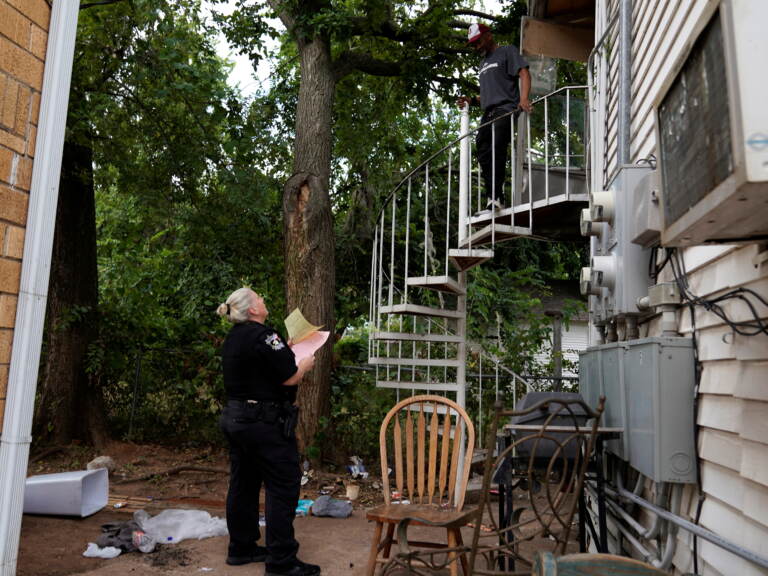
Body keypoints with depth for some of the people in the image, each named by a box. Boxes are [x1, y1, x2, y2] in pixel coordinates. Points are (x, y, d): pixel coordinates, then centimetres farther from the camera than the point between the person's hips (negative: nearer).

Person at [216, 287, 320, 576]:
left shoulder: (234, 337, 11)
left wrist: (285, 352, 19)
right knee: (283, 486, -2)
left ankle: (241, 549, 28)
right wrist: (305, 365, 2)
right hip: (264, 422, -10)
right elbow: (290, 379, -17)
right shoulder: (263, 335, -19)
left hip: (235, 418, 10)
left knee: (243, 484, 16)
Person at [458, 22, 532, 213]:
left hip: (506, 109, -8)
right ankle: (492, 199, -8)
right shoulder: (483, 64, 33)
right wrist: (472, 101, 15)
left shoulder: (507, 52, 10)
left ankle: (496, 197, -28)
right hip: (488, 114, 8)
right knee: (483, 155, -5)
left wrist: (523, 99, -22)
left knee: (496, 150, -23)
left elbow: (524, 74, -4)